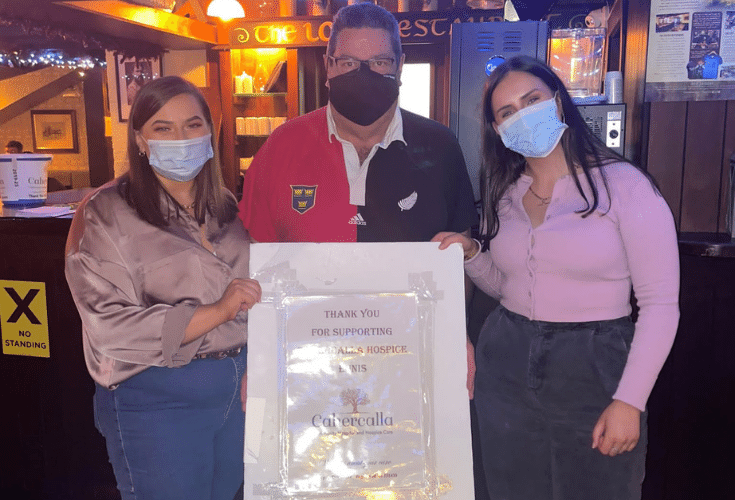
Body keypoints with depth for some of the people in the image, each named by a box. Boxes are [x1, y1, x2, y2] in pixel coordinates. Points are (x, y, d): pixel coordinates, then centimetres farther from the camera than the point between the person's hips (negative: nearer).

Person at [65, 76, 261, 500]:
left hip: (237, 389, 6)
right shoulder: (108, 214, -9)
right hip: (157, 399, -5)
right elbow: (109, 328, -18)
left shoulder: (225, 207, 8)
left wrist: (254, 366, 4)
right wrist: (216, 312, -23)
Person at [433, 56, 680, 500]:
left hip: (593, 369, -4)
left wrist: (629, 401, -15)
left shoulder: (624, 185, -11)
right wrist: (472, 254, -4)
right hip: (507, 365, 5)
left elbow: (660, 304, -11)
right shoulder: (504, 194, 5)